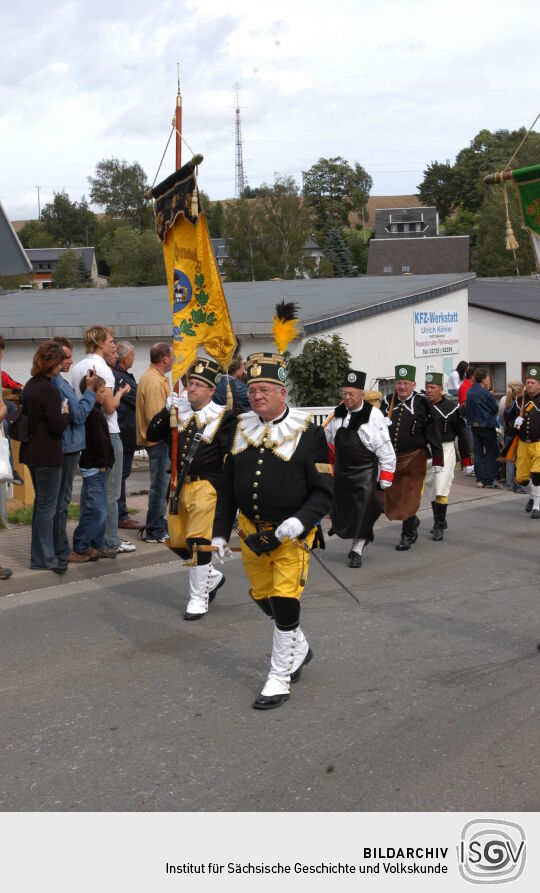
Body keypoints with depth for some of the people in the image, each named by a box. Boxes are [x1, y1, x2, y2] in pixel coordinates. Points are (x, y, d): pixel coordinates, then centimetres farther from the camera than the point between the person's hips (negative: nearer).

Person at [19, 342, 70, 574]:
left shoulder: (30, 386, 10)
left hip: (33, 453, 10)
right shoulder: (49, 390, -19)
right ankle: (45, 557, 3)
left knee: (41, 503, 18)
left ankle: (39, 554, 24)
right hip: (47, 455, -10)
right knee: (47, 506, -2)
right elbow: (56, 425, -21)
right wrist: (66, 414, -2)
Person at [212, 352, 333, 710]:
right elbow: (227, 486, 12)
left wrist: (300, 521, -27)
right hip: (251, 532, 5)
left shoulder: (308, 433, -10)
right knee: (263, 597, 15)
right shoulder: (240, 429, 5)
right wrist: (220, 532, 8)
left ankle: (281, 678, 7)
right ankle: (299, 647, 41)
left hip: (291, 534, -5)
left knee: (285, 600, -8)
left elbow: (324, 492, -11)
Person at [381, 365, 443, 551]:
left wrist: (437, 459, -8)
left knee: (409, 497, -2)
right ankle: (413, 521, 35)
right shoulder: (387, 403, 5)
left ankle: (407, 535, 10)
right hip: (390, 458, 5)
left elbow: (433, 432, -6)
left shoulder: (421, 403, -7)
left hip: (413, 458, -4)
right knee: (391, 497, 10)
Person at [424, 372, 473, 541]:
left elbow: (462, 433, -2)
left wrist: (466, 458, -2)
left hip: (445, 452, -5)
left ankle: (439, 527, -5)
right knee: (431, 490, 14)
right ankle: (440, 522, 31)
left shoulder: (452, 407, -7)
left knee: (441, 491, -12)